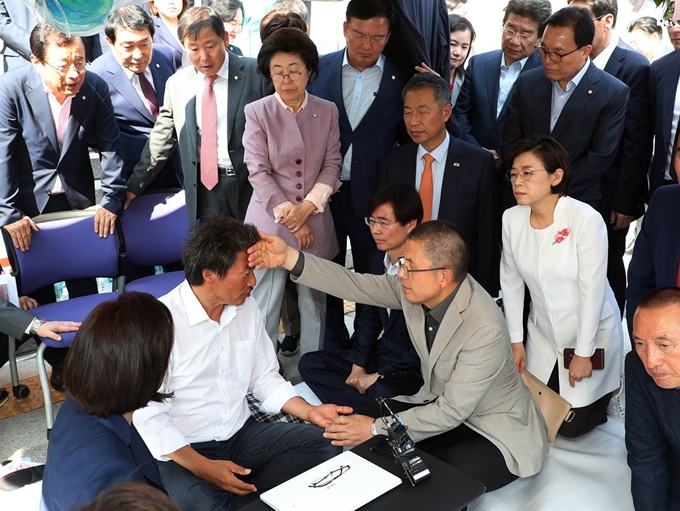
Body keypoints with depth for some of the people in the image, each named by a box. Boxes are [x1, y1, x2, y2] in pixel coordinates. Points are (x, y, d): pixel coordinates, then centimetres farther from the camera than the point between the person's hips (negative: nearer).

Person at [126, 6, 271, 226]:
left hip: (252, 186, -3)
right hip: (203, 189, 3)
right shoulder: (177, 84, 6)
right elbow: (161, 140, 13)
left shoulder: (256, 74, -6)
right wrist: (133, 185, 11)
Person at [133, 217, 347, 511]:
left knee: (325, 445, -10)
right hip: (184, 450, -7)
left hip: (242, 434, 7)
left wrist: (309, 411, -5)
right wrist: (203, 467, -23)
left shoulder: (247, 308, 1)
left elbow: (264, 377, 11)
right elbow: (149, 414, -17)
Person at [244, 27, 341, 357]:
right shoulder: (257, 112, -1)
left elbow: (332, 165, 4)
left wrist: (307, 206, -10)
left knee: (314, 303, 8)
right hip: (270, 222, -2)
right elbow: (258, 172, -6)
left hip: (316, 222, 2)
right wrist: (288, 215, -10)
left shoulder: (327, 111, 6)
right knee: (265, 305, 1)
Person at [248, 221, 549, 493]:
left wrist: (376, 429, -25)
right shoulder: (416, 289, -14)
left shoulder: (485, 329, -33)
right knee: (359, 423, -5)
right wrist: (289, 258, -23)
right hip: (441, 405, 7)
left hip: (496, 429, -7)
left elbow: (452, 412, -28)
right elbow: (355, 285, -13)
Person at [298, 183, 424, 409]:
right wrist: (358, 365, 0)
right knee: (310, 363, 1)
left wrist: (380, 376, -17)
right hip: (381, 354, 9)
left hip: (414, 368, -9)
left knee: (383, 391, -39)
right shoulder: (379, 260, 5)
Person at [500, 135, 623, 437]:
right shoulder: (511, 219, -10)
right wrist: (516, 341, 1)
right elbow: (511, 282, -2)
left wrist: (583, 353, -16)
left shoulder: (585, 220, -25)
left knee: (570, 426, 3)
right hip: (543, 336, 5)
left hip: (592, 333, -4)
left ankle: (607, 389, 33)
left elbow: (592, 290, -21)